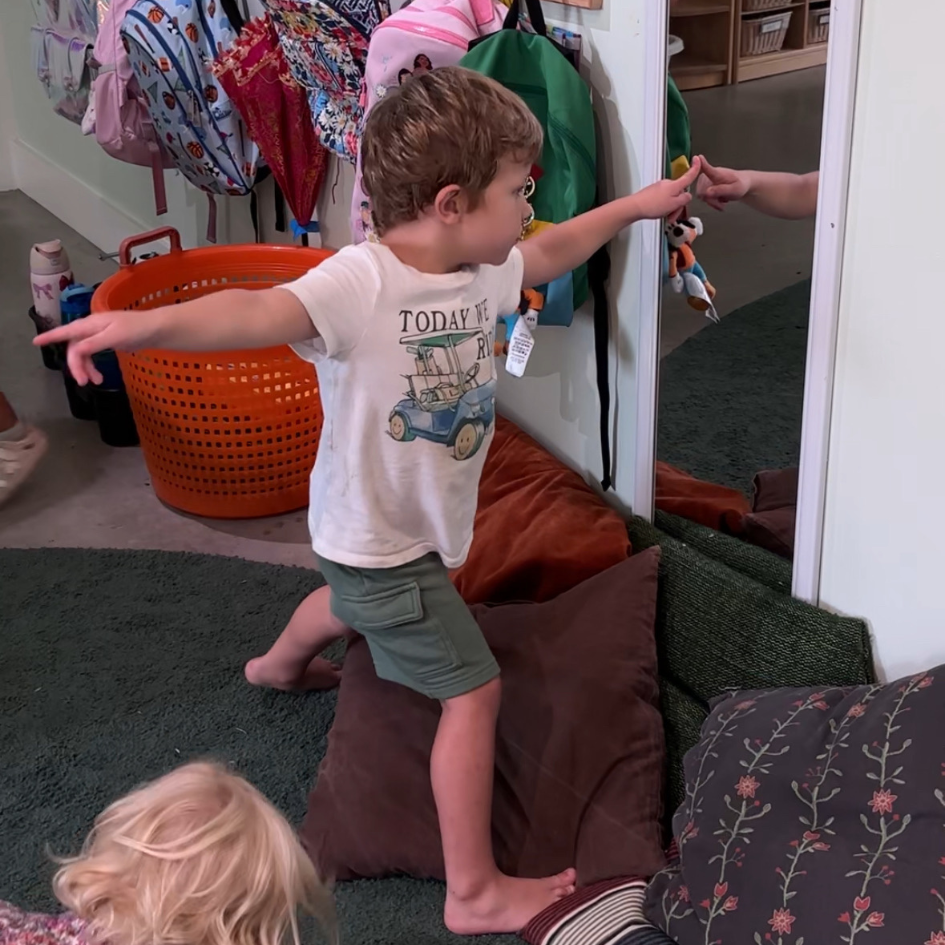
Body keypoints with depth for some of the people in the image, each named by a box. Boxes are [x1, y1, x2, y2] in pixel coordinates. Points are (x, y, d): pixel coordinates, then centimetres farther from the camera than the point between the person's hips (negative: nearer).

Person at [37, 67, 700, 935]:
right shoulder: (360, 283, -35)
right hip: (380, 540, -10)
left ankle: (281, 664, 75)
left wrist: (633, 206, 18)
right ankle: (474, 893, 9)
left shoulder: (485, 270, -8)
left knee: (356, 600, 39)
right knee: (473, 691, -6)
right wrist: (145, 323, -68)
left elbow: (549, 255, 14)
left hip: (420, 525, 10)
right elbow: (259, 311, -52)